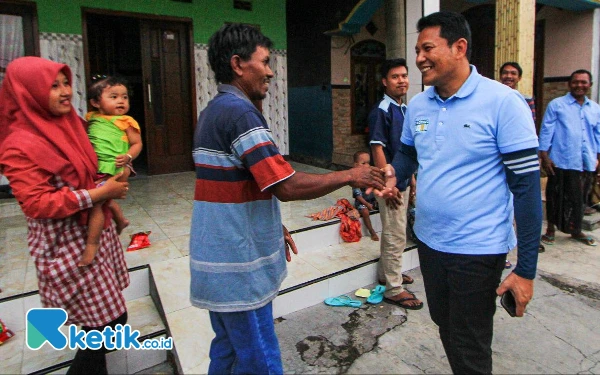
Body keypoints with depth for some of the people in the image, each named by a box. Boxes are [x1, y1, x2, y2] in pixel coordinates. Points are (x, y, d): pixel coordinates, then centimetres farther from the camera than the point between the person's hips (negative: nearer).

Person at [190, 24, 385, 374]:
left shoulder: (214, 111, 13)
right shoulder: (239, 113, -19)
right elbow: (287, 186, -24)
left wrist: (272, 226, 20)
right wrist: (350, 176, -11)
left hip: (222, 258, 10)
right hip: (238, 263, -10)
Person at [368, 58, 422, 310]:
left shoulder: (404, 109, 11)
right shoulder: (381, 111, -15)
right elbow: (377, 149, -19)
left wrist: (411, 179, 18)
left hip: (402, 181, 9)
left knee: (392, 233, 20)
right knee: (395, 236, -2)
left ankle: (386, 273, 37)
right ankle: (393, 289, 10)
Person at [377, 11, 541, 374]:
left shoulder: (503, 102, -14)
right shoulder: (418, 105, 3)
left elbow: (526, 185, -14)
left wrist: (526, 268, -15)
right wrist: (394, 175, -6)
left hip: (477, 250, -5)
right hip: (429, 242, 6)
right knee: (446, 330, 24)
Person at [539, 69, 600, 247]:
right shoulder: (556, 105, -1)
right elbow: (546, 131, -4)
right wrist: (544, 156, -9)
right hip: (561, 162, -4)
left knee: (580, 199, 13)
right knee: (557, 197, 4)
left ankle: (576, 230, 28)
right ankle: (551, 229, 19)